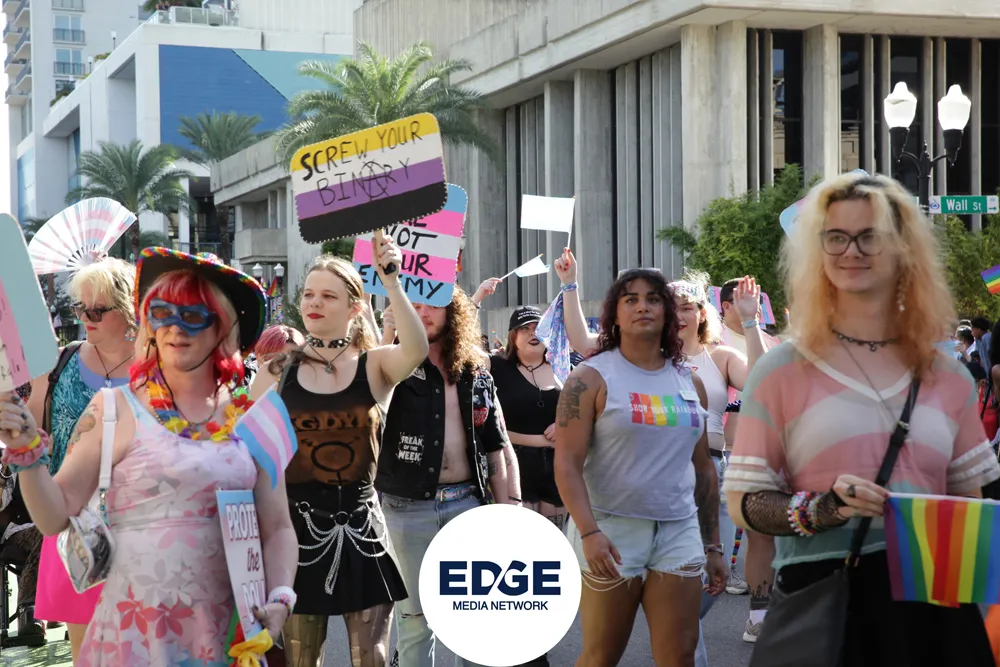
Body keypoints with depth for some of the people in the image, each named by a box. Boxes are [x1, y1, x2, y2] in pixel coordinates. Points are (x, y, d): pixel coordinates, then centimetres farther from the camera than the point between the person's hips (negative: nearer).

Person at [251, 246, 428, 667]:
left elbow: (416, 350, -25)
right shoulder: (278, 373, 2)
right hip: (298, 530, 1)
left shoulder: (375, 365, -2)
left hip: (361, 531, -1)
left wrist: (391, 282, -31)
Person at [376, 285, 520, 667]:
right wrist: (388, 337, -22)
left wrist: (510, 506, 5)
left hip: (468, 501, 3)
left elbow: (497, 446, 11)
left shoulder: (476, 374, 9)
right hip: (409, 506, -3)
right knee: (415, 613, 6)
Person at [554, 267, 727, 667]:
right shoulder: (592, 378, -3)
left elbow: (703, 468, 17)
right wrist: (589, 532, -22)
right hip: (609, 530, -4)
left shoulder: (689, 382, 12)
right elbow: (567, 464, -10)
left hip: (679, 531, 4)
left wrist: (713, 545, 15)